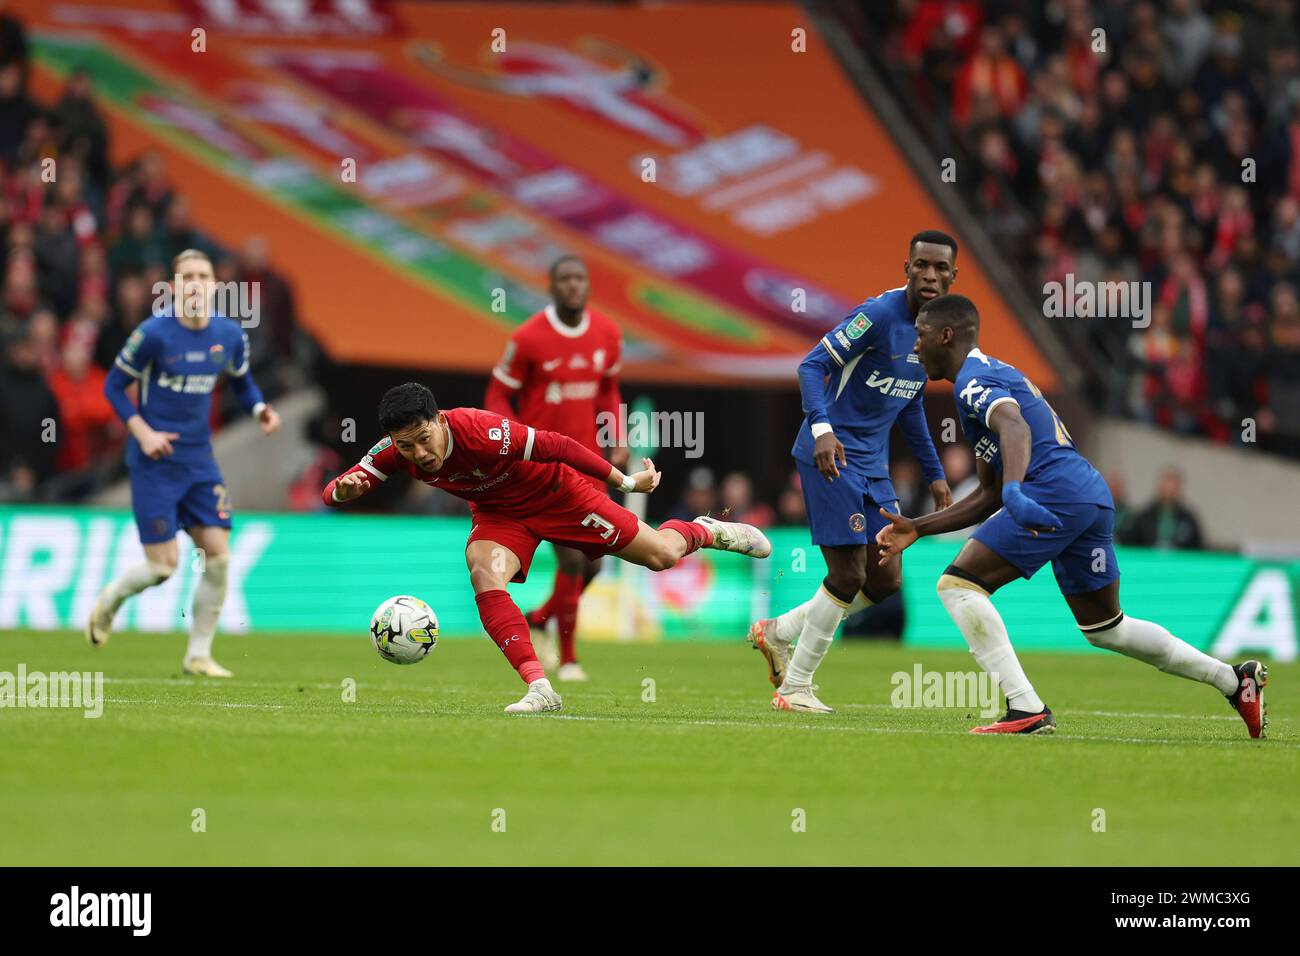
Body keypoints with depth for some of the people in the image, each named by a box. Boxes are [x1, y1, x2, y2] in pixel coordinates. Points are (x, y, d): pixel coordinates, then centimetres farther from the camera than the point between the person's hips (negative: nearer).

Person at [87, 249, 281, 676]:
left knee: (218, 556, -4)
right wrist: (142, 432, -17)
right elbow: (114, 385, -5)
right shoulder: (153, 334, -14)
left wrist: (260, 409, -4)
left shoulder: (230, 335, 0)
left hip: (199, 460, 5)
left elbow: (241, 381, 17)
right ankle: (109, 601, 25)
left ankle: (198, 654, 9)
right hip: (154, 462, -5)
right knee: (163, 565, -8)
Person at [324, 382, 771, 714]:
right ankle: (539, 688, -22)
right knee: (485, 575, -28)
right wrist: (343, 489, -47)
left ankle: (706, 531, 39)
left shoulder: (483, 432, -40)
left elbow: (556, 446, -29)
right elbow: (333, 494, -21)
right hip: (498, 513, 4)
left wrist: (625, 482, -19)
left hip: (554, 492, -4)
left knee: (660, 556, 3)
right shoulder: (394, 453, -25)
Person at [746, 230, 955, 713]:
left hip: (873, 465, 8)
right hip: (831, 454, -8)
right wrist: (821, 428, -34)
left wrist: (934, 474, 20)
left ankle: (778, 632, 22)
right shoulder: (880, 314, -17)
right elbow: (812, 366, -19)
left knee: (886, 580, 6)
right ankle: (794, 686, 3)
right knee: (849, 575, -10)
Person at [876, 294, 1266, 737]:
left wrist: (1014, 489, -44)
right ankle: (1233, 680, 25)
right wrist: (918, 528, 27)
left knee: (958, 585, -9)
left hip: (1053, 491, -10)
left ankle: (1027, 709, -17)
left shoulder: (972, 380, -2)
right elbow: (990, 496, 31)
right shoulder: (997, 375, 30)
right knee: (1103, 627, 23)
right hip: (1095, 496, 10)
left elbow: (1014, 426, -26)